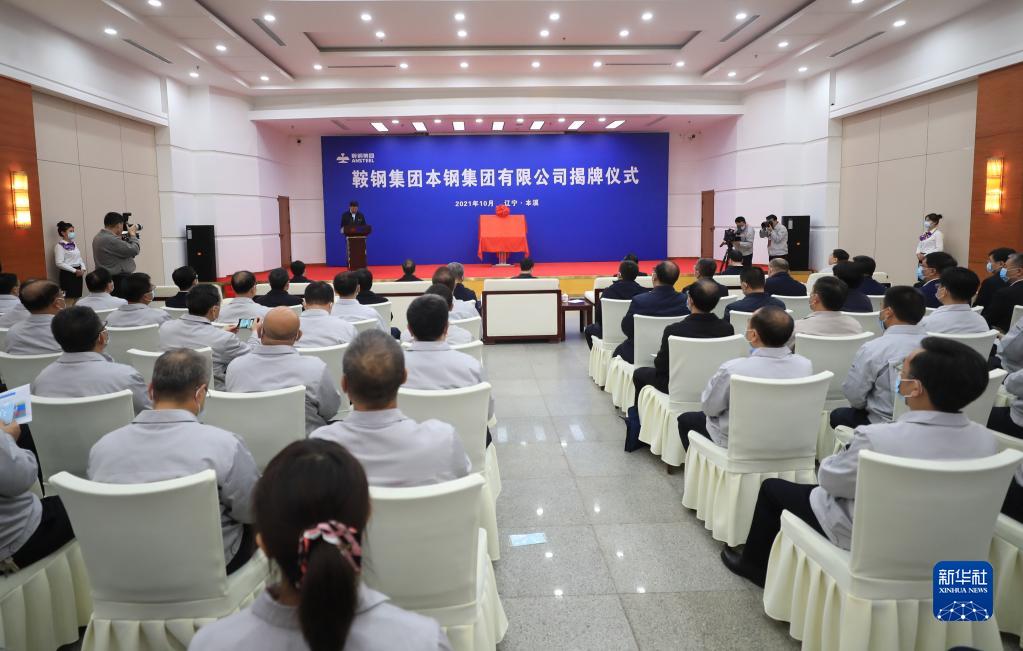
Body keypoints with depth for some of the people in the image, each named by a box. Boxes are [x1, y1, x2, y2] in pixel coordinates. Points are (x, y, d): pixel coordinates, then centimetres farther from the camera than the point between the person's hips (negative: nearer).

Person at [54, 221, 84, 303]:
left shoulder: (73, 243, 13)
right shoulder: (59, 246, -10)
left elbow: (79, 257, 17)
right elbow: (59, 263, -16)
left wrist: (83, 268, -1)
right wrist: (75, 270, -18)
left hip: (78, 273, 8)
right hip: (68, 274, -7)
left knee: (77, 298, 9)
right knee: (69, 299, -6)